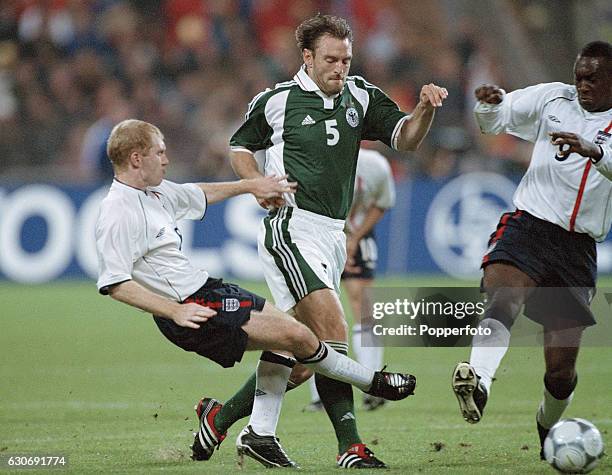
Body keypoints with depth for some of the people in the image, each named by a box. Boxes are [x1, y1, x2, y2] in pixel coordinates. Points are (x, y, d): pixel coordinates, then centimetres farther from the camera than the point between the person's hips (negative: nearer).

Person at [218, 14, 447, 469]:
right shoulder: (276, 100, -1)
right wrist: (259, 185, -5)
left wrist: (424, 110, -19)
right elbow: (240, 146, 13)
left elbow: (405, 137, 1)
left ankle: (223, 416, 20)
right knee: (333, 330, -20)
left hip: (332, 237, 6)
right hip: (292, 229, -6)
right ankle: (351, 446, -22)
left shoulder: (360, 97, 9)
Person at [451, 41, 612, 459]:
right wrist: (491, 102, -6)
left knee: (562, 366, 3)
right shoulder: (553, 98, 9)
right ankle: (479, 383, -55)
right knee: (502, 299, -33)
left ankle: (548, 425, 33)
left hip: (578, 247, 0)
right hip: (528, 224, 0)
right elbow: (494, 121, 17)